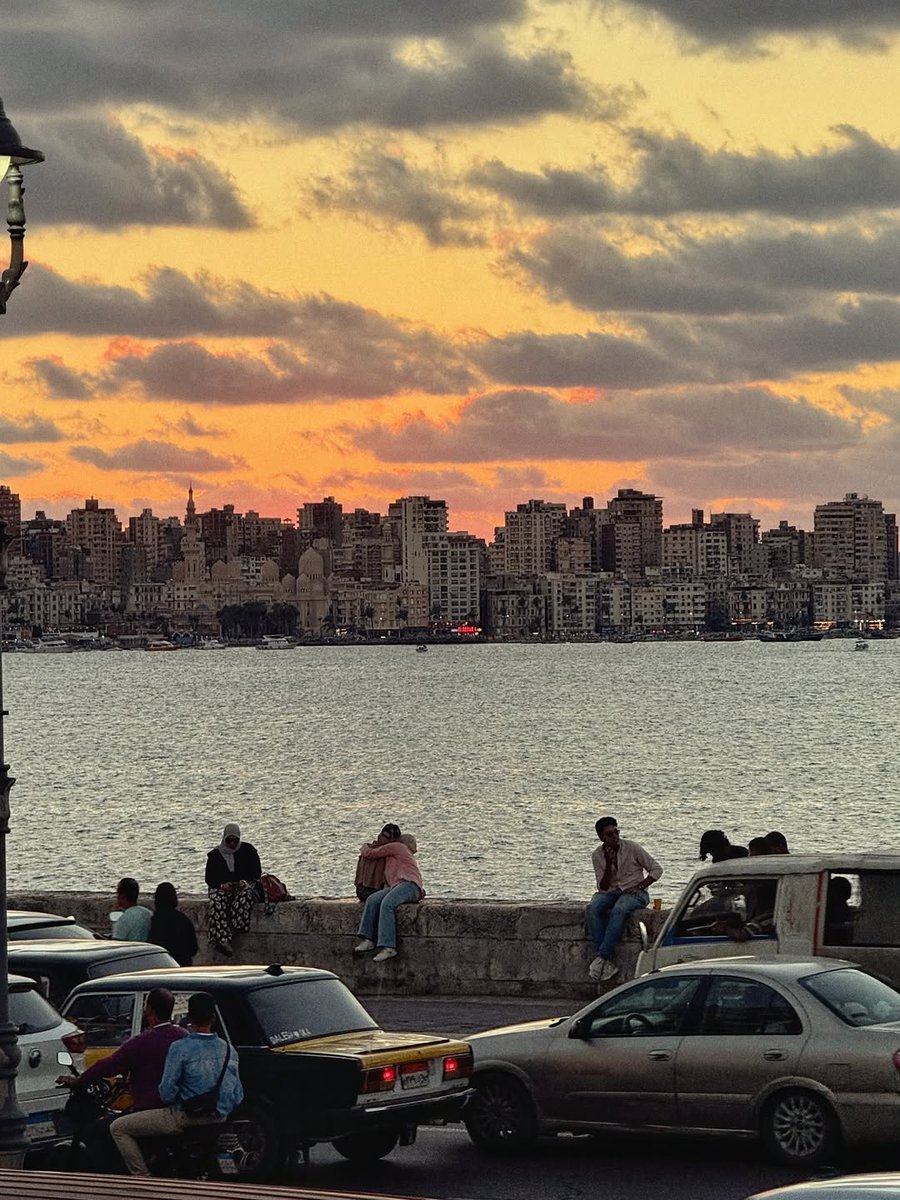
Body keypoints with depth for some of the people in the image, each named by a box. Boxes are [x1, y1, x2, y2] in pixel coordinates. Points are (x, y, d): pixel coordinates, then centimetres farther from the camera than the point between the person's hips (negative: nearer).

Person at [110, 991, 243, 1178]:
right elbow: (238, 1097, 6)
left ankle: (143, 1177, -2)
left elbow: (167, 1093, -16)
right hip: (219, 1119, 7)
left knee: (118, 1128, 3)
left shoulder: (181, 1048, -16)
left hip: (186, 1118, -7)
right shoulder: (228, 1050, 1)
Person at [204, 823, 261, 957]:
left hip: (244, 886, -1)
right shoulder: (215, 854, 13)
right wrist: (222, 885, -10)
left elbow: (257, 872, 8)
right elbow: (209, 878, 10)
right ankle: (224, 940, -47)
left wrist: (246, 882, -12)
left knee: (245, 895, -38)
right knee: (217, 902, -34)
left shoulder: (248, 850, 10)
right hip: (221, 888, 1)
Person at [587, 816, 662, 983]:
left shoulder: (632, 848, -6)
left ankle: (602, 957, -39)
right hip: (611, 893, 3)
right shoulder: (597, 855, 2)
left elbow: (656, 869, 0)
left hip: (634, 893, -3)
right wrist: (609, 865, -18)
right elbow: (603, 888, -3)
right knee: (593, 908, -31)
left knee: (619, 910, -38)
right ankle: (607, 963, -37)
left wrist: (639, 887, -12)